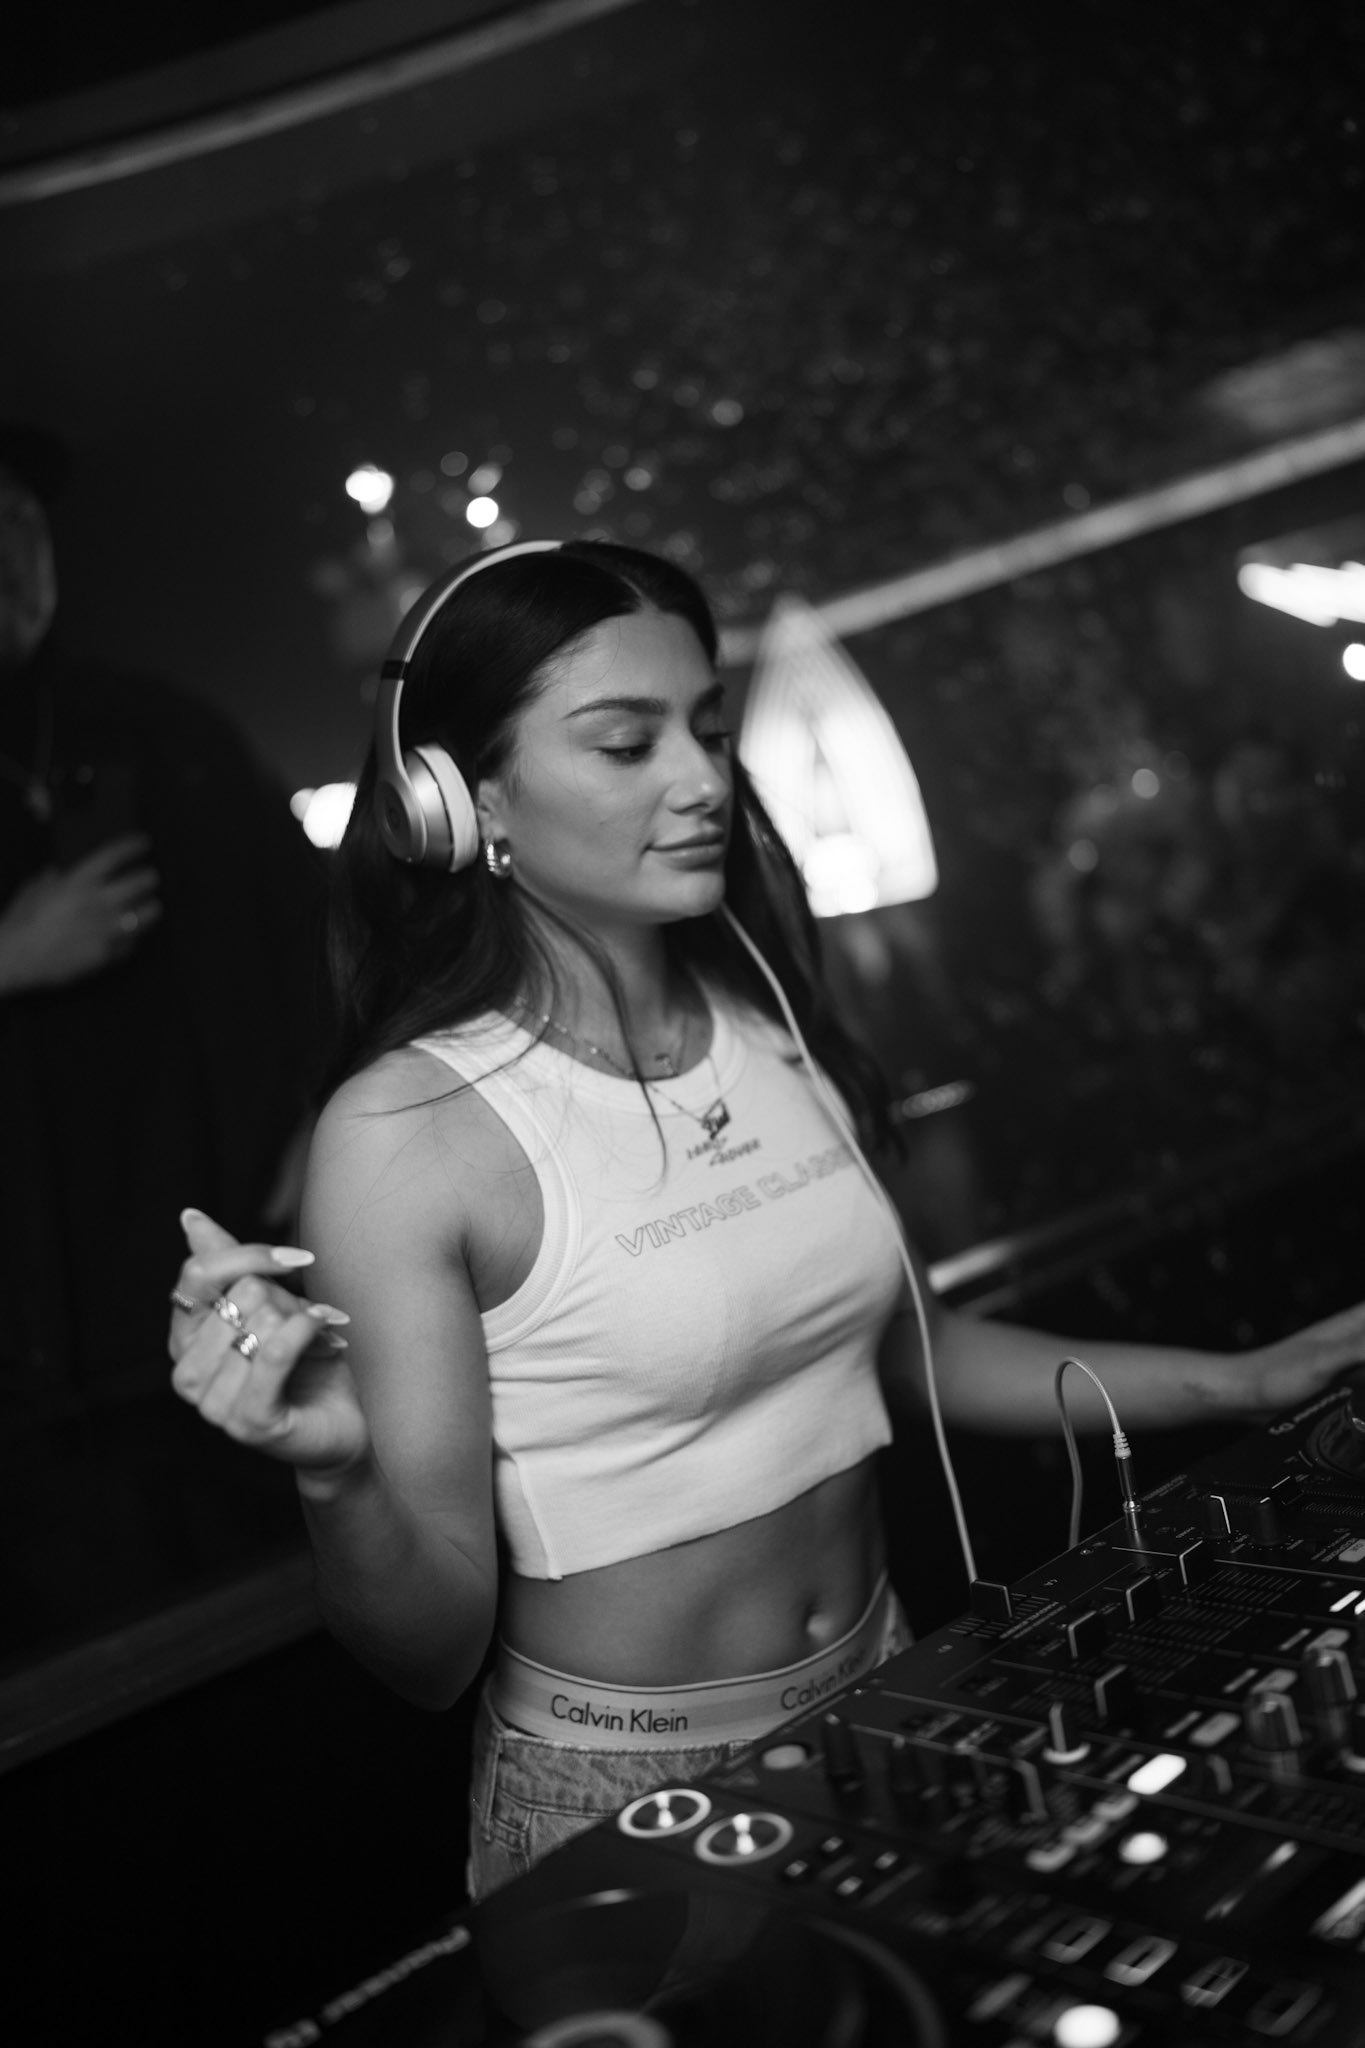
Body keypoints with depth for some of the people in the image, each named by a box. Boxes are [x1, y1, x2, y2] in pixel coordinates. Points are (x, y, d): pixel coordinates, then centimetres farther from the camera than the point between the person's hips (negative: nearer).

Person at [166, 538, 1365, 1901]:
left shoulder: (773, 1026, -5)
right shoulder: (403, 1133, -19)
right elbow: (431, 1657, -15)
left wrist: (1247, 1382, 8)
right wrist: (338, 1475, -35)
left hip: (879, 1709, 4)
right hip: (621, 1794, -3)